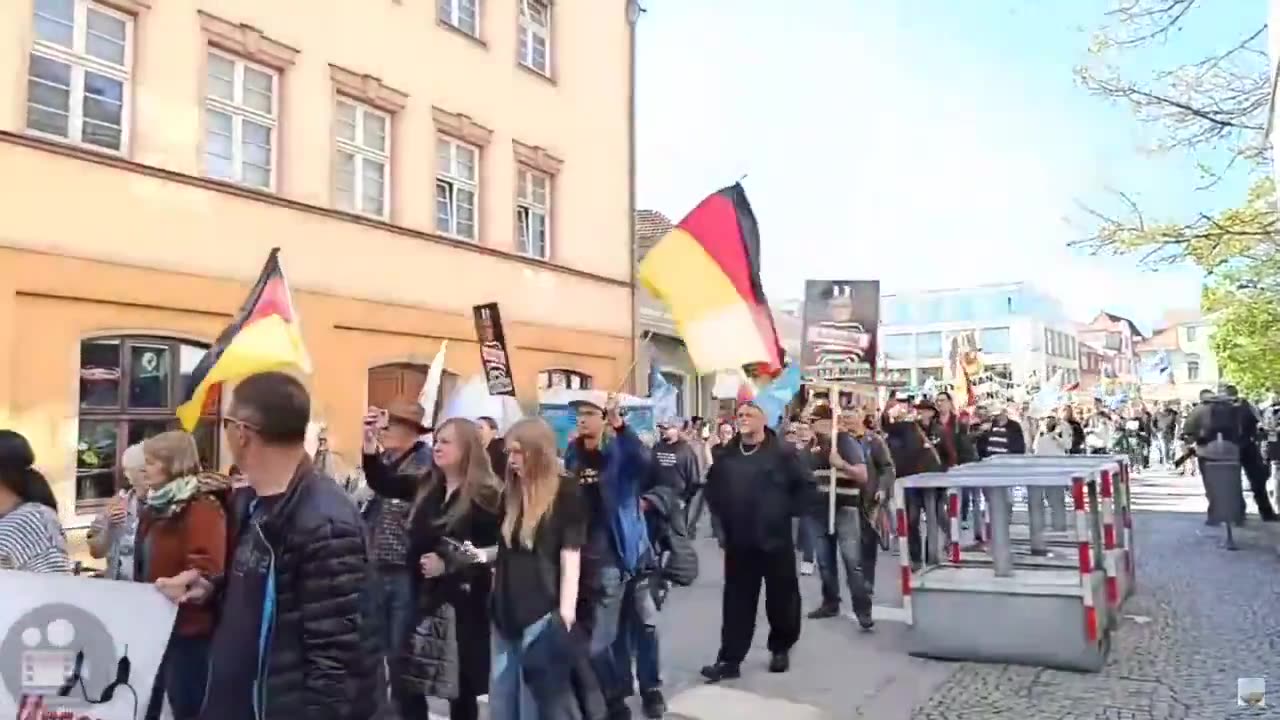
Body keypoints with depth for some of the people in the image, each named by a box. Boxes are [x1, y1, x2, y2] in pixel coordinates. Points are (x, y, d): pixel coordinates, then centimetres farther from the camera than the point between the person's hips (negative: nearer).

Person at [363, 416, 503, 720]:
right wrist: (370, 444, -3)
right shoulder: (426, 486, 5)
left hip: (461, 604, -6)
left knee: (460, 689, 9)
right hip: (423, 598, 6)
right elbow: (383, 483, 11)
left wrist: (448, 564, -18)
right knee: (405, 684, 9)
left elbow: (496, 551, -16)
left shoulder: (484, 496, -13)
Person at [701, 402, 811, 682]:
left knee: (781, 598, 9)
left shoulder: (782, 452, -8)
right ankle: (729, 659, 10)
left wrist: (787, 511, -7)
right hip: (738, 541, 3)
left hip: (775, 539, -3)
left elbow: (805, 484, -7)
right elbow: (712, 487, 20)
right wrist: (722, 514, 10)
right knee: (737, 601, 6)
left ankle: (781, 649, 29)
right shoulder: (727, 454, 6)